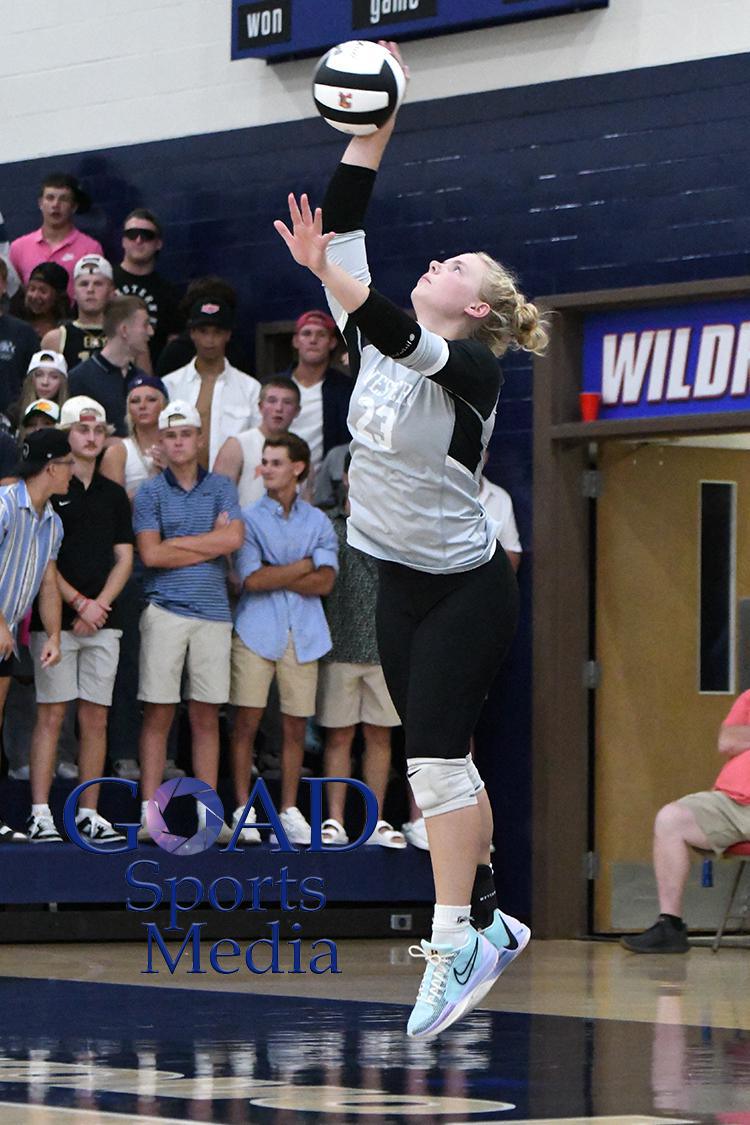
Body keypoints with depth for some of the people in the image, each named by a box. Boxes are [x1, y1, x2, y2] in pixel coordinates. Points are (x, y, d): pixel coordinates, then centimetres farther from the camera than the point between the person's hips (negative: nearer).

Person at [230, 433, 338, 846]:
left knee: (296, 725, 3)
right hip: (257, 631, -2)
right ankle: (243, 810, 0)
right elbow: (251, 579, -10)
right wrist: (305, 565, -3)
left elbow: (324, 582, -1)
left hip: (302, 634, 2)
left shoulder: (318, 521, 12)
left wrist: (273, 576, -7)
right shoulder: (249, 518, 4)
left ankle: (289, 811, 10)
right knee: (246, 721, -5)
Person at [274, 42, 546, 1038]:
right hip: (401, 585, 8)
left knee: (434, 759, -16)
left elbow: (404, 342, -36)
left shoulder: (473, 366, -16)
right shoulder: (379, 347, 3)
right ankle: (490, 921, 20)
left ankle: (453, 946, -17)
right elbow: (345, 228, 1)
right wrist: (372, 132, -3)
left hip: (465, 588, -8)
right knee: (445, 761, 11)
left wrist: (324, 269, -49)